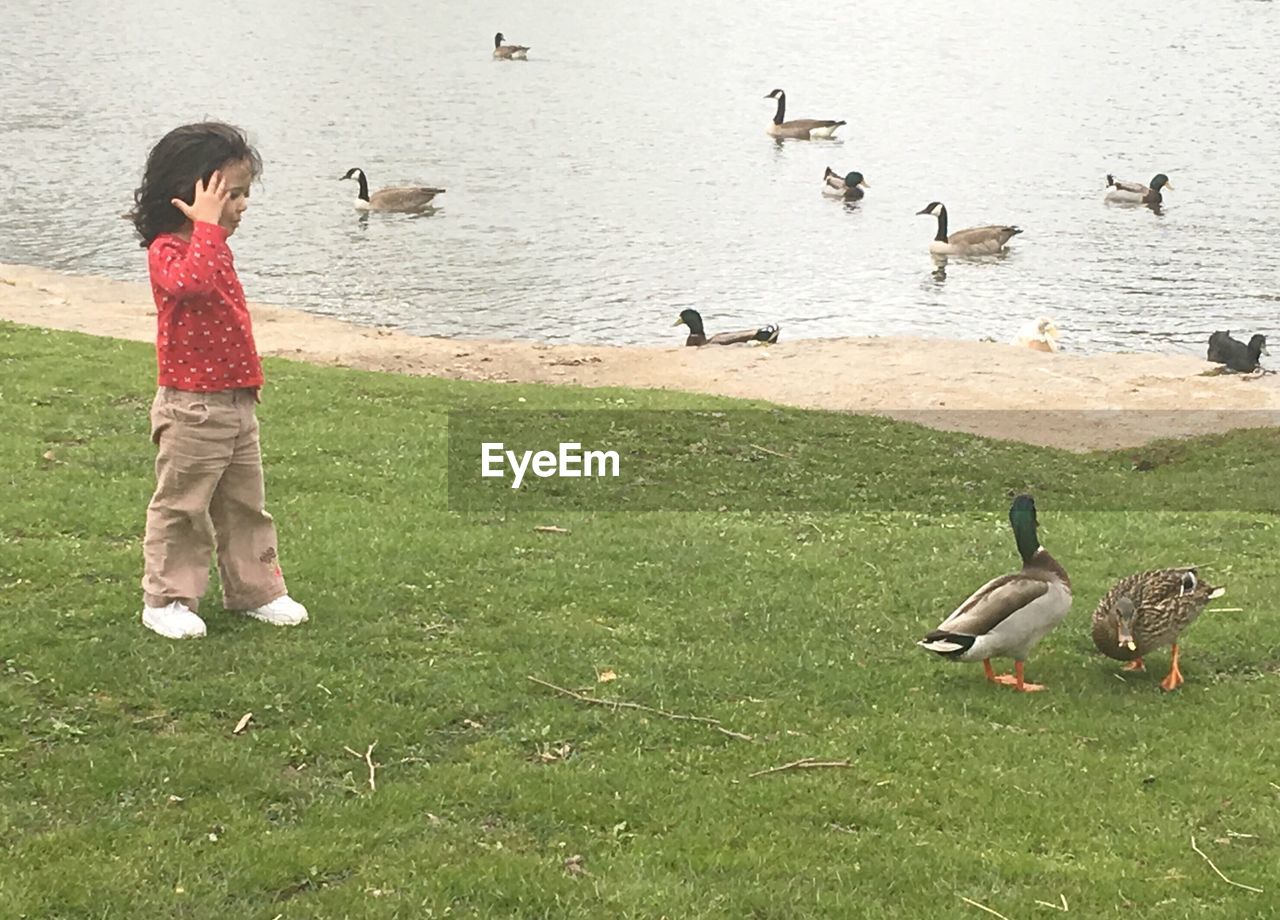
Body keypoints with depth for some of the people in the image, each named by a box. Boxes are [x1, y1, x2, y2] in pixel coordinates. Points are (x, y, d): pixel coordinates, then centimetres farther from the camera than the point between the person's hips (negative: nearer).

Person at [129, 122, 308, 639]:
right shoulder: (167, 250, -16)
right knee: (181, 507, 3)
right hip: (191, 408, -9)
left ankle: (256, 590, 27)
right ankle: (165, 600, 14)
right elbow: (192, 282, -41)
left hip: (237, 405, 9)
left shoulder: (214, 247, 13)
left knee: (246, 507, 16)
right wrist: (207, 225, -36)